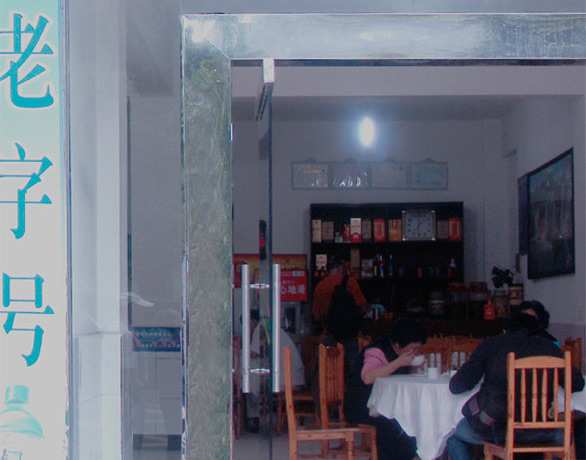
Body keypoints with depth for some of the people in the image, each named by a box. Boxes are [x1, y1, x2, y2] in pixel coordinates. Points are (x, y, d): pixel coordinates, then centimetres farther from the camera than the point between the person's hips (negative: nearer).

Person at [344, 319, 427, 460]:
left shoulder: (403, 351, 8)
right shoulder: (377, 351, -19)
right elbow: (367, 377, -36)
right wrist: (399, 362, -33)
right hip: (360, 405, -8)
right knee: (388, 420, -34)